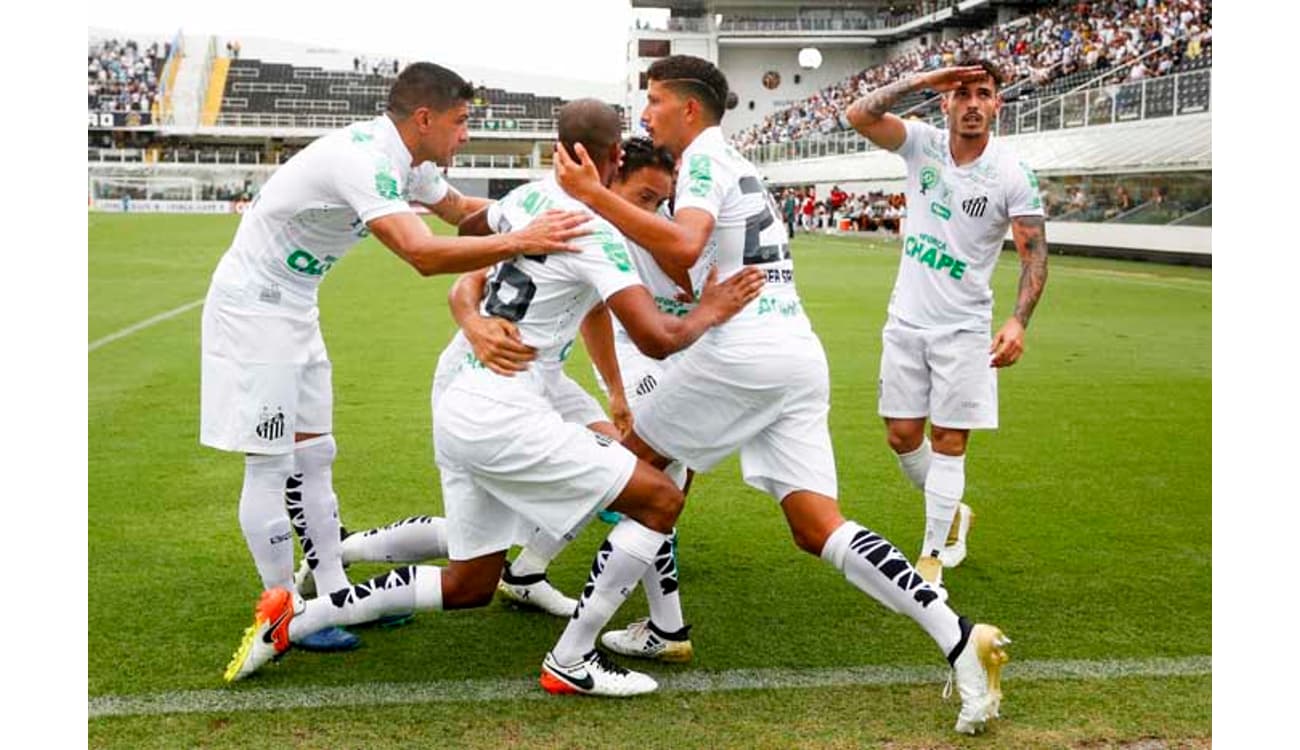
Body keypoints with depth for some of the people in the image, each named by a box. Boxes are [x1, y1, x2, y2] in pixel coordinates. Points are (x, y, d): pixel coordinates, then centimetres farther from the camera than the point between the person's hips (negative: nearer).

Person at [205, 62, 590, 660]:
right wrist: (520, 241, -44)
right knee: (270, 465, -3)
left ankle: (334, 593, 20)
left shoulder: (406, 160, 2)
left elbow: (459, 208, 20)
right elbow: (423, 254, -40)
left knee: (312, 457, 12)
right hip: (251, 306, -10)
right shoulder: (364, 160, -28)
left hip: (294, 308, 10)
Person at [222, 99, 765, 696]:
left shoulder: (528, 198, 10)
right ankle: (571, 663, 2)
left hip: (457, 400, 9)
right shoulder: (596, 233, -14)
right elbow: (657, 339, -20)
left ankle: (294, 618, 19)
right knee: (660, 500, -2)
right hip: (501, 414, -9)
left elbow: (470, 227, 34)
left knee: (468, 586, 19)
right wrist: (707, 315, 0)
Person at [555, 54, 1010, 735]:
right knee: (818, 529, 2)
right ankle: (959, 639, -10)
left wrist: (595, 196, -23)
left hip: (741, 354, -8)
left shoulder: (704, 158, -2)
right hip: (800, 355, 9)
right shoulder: (735, 165, 26)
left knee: (636, 457, 13)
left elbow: (684, 247, -23)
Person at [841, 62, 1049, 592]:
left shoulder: (1013, 174, -10)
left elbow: (1034, 252, -10)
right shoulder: (922, 144, -2)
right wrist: (920, 80, -23)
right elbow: (859, 116, -15)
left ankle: (932, 558, 10)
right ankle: (952, 514, 33)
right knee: (902, 436, 7)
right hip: (907, 320, 3)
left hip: (964, 329, -3)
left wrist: (1019, 320, -24)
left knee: (949, 442, -2)